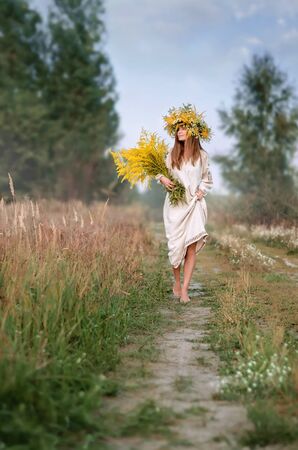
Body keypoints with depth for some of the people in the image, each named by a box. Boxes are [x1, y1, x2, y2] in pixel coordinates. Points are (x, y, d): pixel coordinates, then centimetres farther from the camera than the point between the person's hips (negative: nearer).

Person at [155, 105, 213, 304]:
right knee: (176, 246, 4)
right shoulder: (172, 153, 3)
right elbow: (160, 170, 12)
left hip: (194, 205, -1)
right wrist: (162, 178, -10)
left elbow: (208, 180, 11)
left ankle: (184, 289, -6)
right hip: (175, 205, 1)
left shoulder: (202, 155, 1)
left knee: (191, 248, -8)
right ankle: (177, 283, 23)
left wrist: (200, 192, -5)